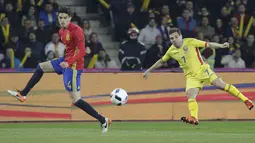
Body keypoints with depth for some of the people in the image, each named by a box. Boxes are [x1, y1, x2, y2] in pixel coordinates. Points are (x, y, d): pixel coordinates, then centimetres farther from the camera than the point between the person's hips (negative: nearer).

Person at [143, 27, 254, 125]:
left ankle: (245, 100, -3)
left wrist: (221, 46, -19)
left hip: (202, 70, -3)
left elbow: (208, 45, -7)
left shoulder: (190, 42, -7)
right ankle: (194, 118, -34)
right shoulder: (171, 51, 5)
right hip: (191, 76, 3)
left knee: (221, 85, -12)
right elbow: (161, 61, 21)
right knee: (190, 95, -20)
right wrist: (149, 70, 24)